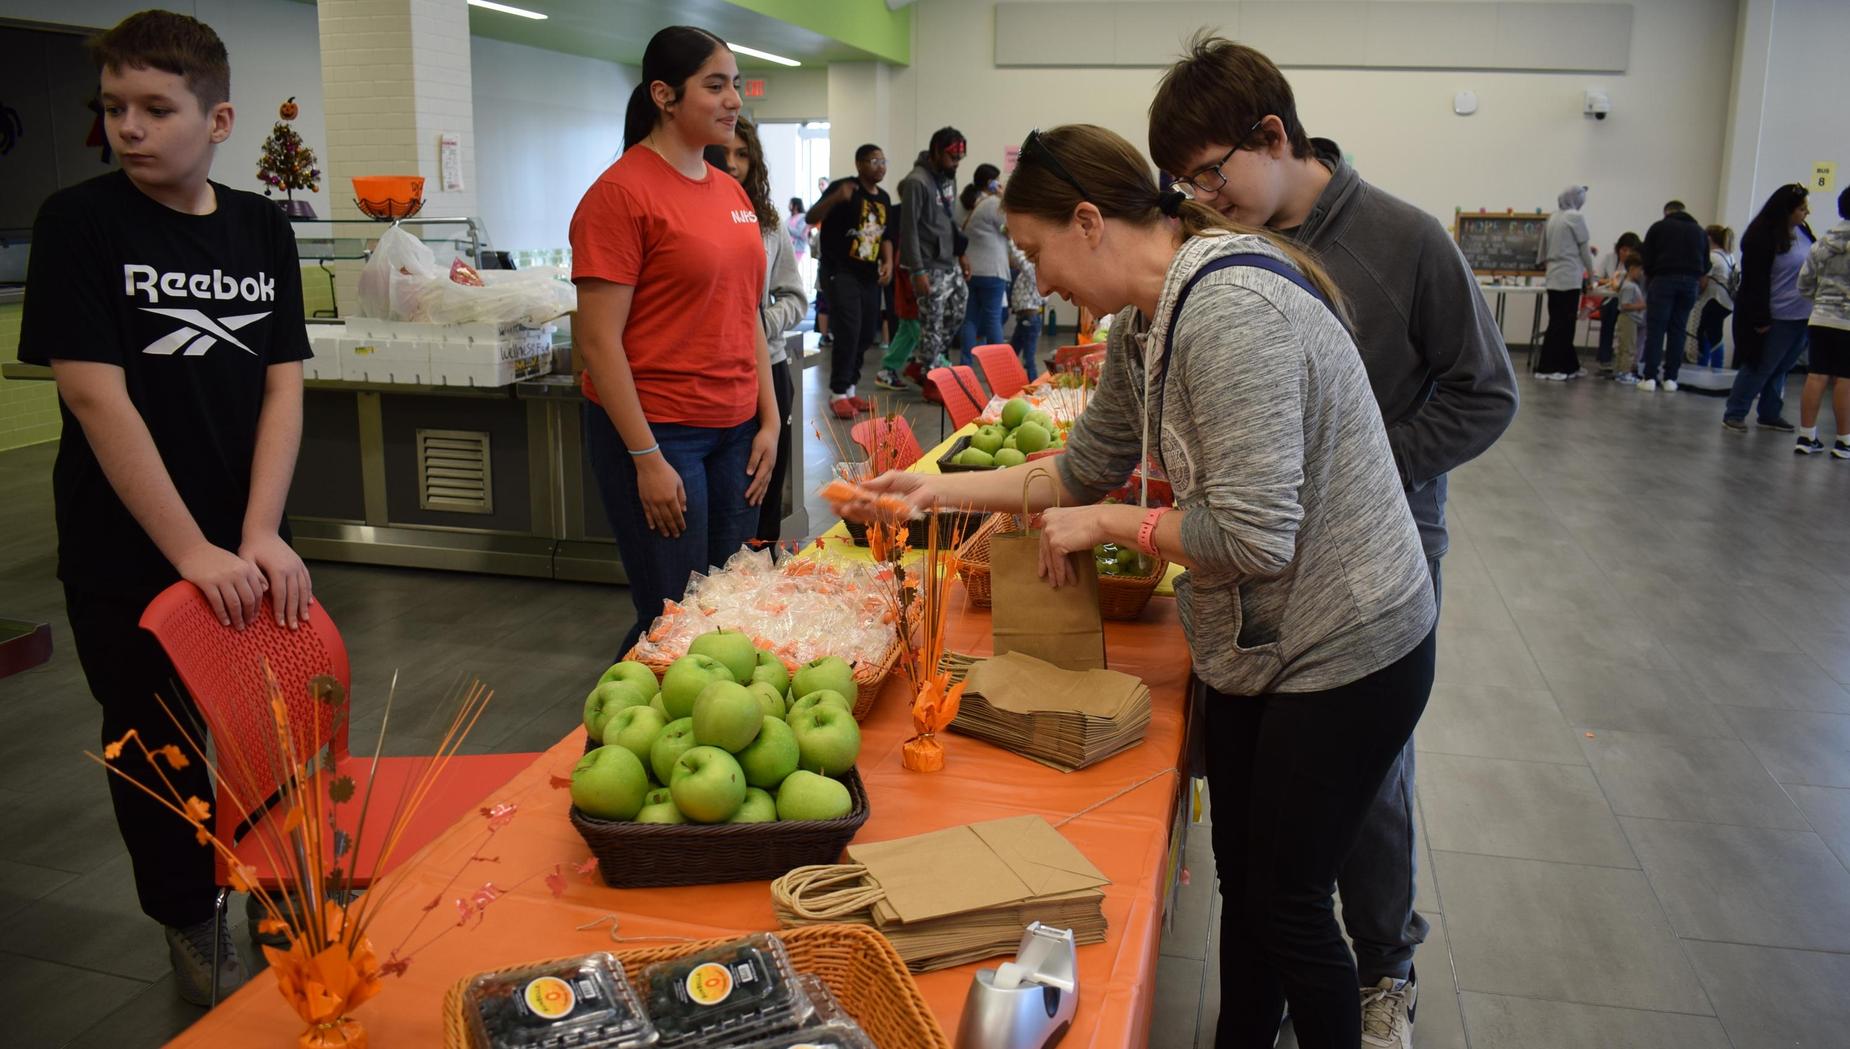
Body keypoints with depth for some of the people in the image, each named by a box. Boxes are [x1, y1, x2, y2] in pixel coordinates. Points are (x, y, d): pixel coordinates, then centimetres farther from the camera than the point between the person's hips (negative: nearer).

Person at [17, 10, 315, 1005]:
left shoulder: (262, 229, 3)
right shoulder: (79, 222, -8)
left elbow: (283, 384, -2)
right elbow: (95, 395, -15)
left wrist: (260, 536, -13)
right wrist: (193, 552, -20)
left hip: (251, 546, 3)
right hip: (126, 555, -2)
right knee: (156, 747, 11)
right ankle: (191, 924, 31)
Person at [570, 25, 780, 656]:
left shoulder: (731, 191, 11)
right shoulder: (620, 193, -11)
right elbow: (598, 342, -14)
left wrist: (769, 421, 9)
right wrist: (647, 459, -16)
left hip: (735, 431, 7)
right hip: (655, 431, -7)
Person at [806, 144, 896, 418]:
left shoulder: (884, 199, 14)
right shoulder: (844, 188, -7)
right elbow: (812, 218, -15)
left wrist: (888, 262, 6)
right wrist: (835, 198, -32)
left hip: (869, 275, 8)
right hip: (842, 272, -7)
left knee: (866, 335, 8)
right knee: (848, 332, -15)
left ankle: (849, 389, 21)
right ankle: (838, 393, -6)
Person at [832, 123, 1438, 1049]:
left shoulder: (1230, 310, -28)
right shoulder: (1145, 322, 3)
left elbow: (1252, 537, -31)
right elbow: (1087, 468, 15)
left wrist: (1104, 523, -17)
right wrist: (940, 488, 10)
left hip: (1346, 655, -9)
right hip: (1255, 646, 9)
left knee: (1288, 904, 6)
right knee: (1242, 883, 20)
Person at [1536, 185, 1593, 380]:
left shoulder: (1553, 218, 10)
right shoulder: (1576, 217, -8)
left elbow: (1544, 249, 13)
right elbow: (1583, 248, -4)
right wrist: (1590, 271, 8)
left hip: (1553, 277, 7)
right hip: (1570, 277, -7)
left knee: (1559, 323, 8)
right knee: (1563, 324, -3)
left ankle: (1568, 366, 14)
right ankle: (1547, 368, -3)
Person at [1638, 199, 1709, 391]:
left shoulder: (1658, 227, 9)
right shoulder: (1699, 230, 19)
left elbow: (1647, 259, 2)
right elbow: (1705, 265, 14)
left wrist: (1649, 278, 16)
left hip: (1663, 280, -3)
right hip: (1689, 283, 3)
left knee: (1655, 329, -3)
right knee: (1677, 330, 8)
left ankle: (1650, 377, -9)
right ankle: (1670, 378, 6)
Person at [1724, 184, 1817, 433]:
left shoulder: (1802, 231, 7)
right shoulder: (1761, 237, -15)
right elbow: (1755, 282, -16)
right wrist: (1760, 319, -18)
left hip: (1801, 316, 7)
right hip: (1776, 317, -7)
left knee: (1779, 368, 15)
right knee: (1759, 368, -1)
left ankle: (1769, 415, 24)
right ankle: (1733, 415, 9)